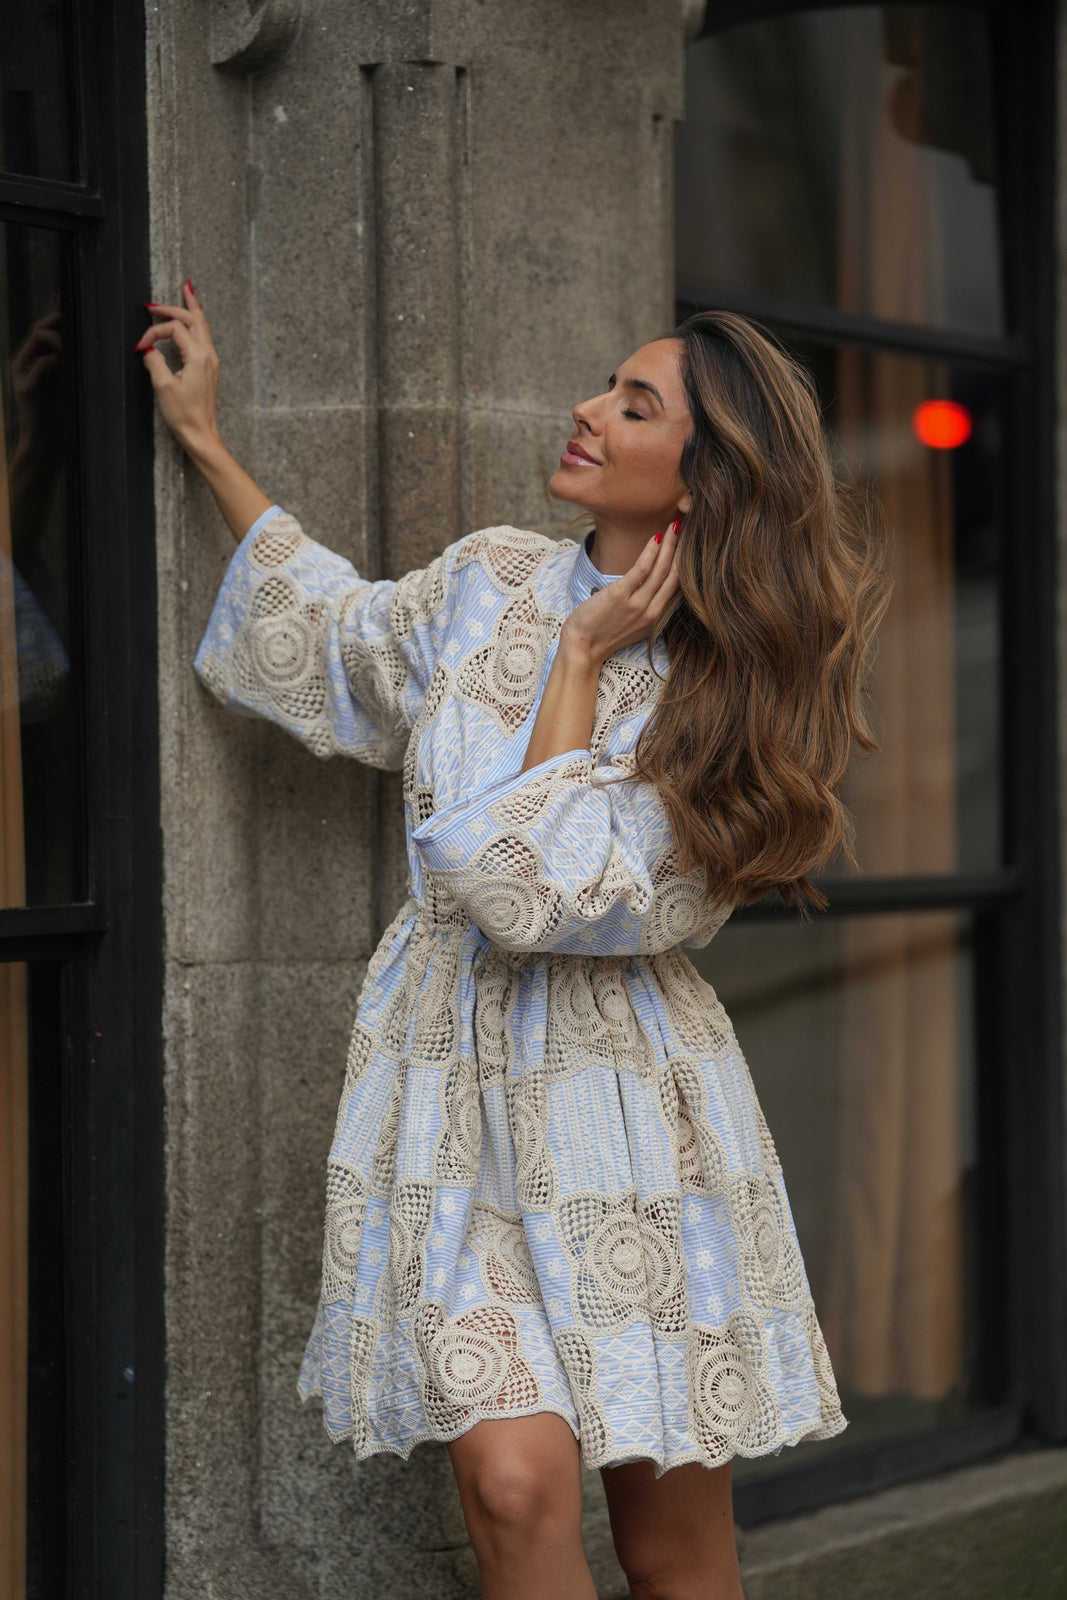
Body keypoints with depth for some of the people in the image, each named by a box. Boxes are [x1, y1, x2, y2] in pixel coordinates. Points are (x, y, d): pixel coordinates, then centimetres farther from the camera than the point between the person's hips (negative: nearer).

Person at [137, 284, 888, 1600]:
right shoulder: (494, 582, 5)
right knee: (516, 1487, -15)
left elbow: (551, 896, -18)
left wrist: (581, 661, -11)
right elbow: (333, 643, 25)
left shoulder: (726, 698, -6)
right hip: (457, 1098, 2)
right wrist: (205, 440, 28)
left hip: (624, 1109, -2)